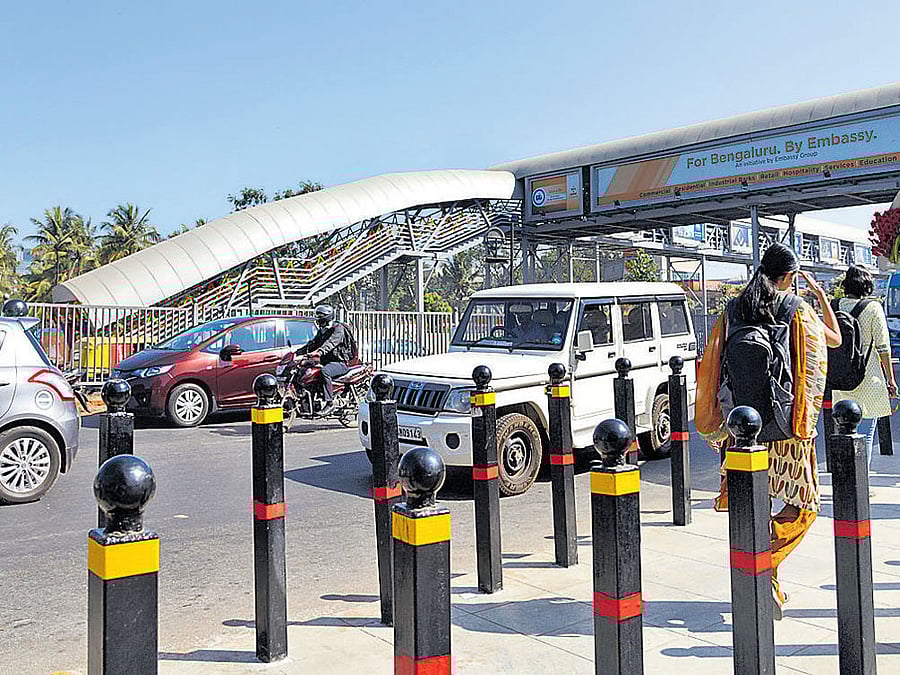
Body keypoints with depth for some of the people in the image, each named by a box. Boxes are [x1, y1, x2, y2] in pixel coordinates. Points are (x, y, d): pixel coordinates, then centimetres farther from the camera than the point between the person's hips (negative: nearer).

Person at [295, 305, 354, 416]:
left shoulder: (338, 329, -10)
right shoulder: (322, 331, 20)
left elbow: (331, 342, -28)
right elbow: (313, 344, 19)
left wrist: (319, 352, -45)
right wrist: (297, 352, 7)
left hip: (340, 362, -9)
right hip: (325, 361, 9)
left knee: (325, 371, -38)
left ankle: (329, 402, -36)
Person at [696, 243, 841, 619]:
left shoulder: (732, 310, 4)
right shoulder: (796, 308, -5)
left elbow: (712, 365, 5)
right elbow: (835, 339, 9)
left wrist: (721, 418, 14)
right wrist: (820, 295, 19)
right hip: (786, 422, -4)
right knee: (803, 503, 7)